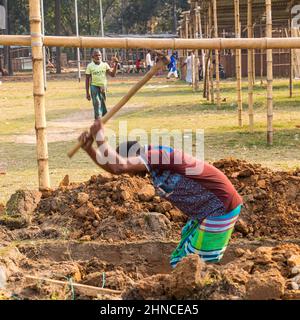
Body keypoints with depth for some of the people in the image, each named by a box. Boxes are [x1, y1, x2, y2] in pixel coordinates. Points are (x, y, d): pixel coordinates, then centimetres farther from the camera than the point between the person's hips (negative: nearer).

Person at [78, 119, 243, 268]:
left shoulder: (156, 154, -19)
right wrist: (88, 148, 1)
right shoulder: (153, 157, 9)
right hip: (207, 211, 10)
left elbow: (117, 167, -32)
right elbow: (112, 167, 13)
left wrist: (100, 136, -20)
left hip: (220, 210, -10)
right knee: (179, 262, 14)